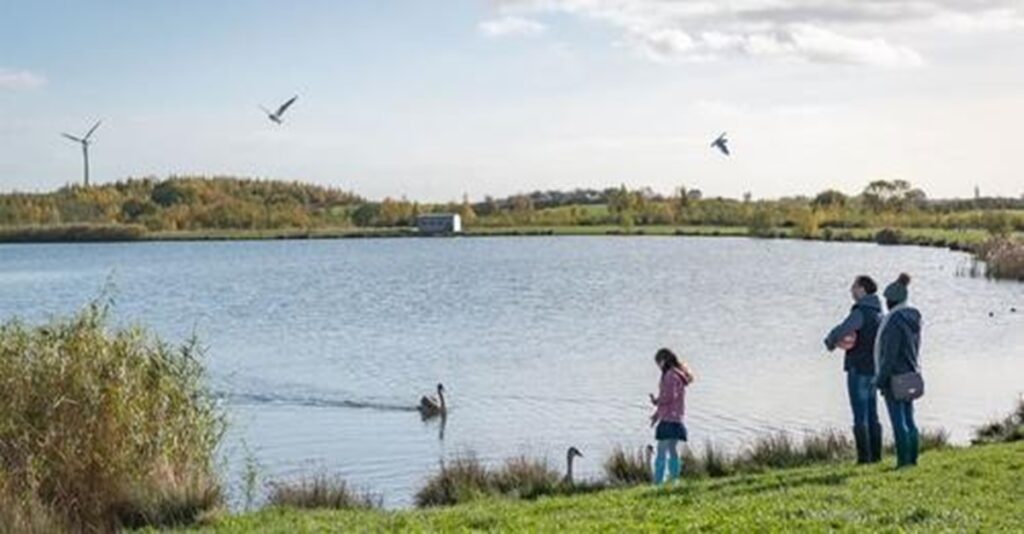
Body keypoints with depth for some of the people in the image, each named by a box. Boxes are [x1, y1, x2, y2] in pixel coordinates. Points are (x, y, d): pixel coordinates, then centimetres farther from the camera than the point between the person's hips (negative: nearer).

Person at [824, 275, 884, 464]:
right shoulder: (878, 312, 12)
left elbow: (840, 331, -26)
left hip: (858, 369, -8)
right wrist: (847, 340, 10)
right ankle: (876, 455, 14)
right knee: (872, 413, 12)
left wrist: (830, 342, -4)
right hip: (873, 368, 8)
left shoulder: (860, 312, -17)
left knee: (860, 415, -5)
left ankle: (864, 456, -5)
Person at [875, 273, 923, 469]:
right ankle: (912, 458, 16)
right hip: (910, 375, 9)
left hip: (895, 377, -9)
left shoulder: (894, 320, -20)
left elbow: (889, 353, -20)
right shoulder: (914, 318, 7)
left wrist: (881, 379, -15)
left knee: (898, 420, -4)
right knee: (908, 419, 13)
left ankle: (904, 460, -3)